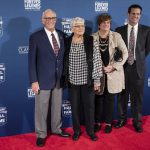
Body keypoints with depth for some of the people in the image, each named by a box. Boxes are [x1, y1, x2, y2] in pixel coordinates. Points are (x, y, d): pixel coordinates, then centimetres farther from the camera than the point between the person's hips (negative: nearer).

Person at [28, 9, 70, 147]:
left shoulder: (62, 35, 5)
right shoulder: (35, 37, -7)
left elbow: (64, 56, 10)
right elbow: (32, 60, -8)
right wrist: (34, 81, -13)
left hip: (59, 78, 4)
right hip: (43, 79, -4)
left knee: (57, 106, 16)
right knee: (41, 109, 6)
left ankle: (56, 128, 35)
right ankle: (41, 134, 22)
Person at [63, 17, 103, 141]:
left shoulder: (91, 41, -5)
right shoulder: (66, 42, -1)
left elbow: (97, 60, -6)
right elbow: (64, 61, 5)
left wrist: (97, 79, -8)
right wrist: (64, 78, 5)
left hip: (88, 80, -1)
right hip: (73, 81, 1)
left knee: (89, 106, 9)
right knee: (75, 107, 11)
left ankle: (90, 130, 27)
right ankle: (77, 130, 29)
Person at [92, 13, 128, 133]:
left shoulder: (116, 36, -4)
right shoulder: (93, 37, -1)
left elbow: (125, 53, -4)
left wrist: (114, 66, -12)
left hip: (113, 73, 0)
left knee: (110, 99, 7)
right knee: (98, 98, 6)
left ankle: (108, 123, 21)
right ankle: (97, 122, 21)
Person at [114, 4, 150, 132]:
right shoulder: (119, 30, 2)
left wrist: (139, 59, 6)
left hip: (138, 67, 0)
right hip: (123, 66, 1)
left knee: (137, 95, 6)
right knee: (122, 95, 10)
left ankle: (137, 121, 19)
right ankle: (122, 118, 24)